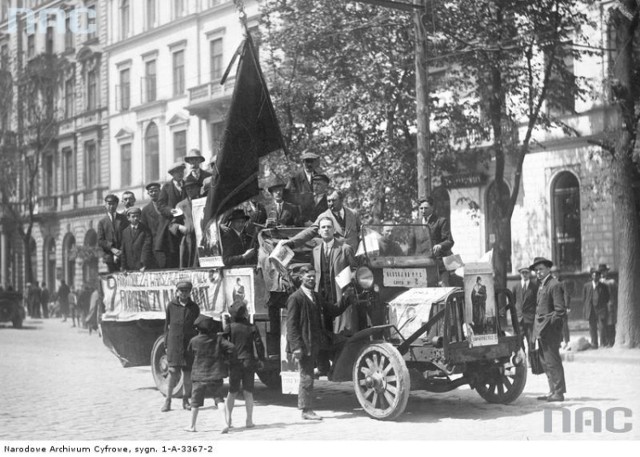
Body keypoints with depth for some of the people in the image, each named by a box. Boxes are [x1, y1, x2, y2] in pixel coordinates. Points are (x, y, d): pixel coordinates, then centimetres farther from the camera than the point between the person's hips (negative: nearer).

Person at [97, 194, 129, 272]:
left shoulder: (124, 218, 12)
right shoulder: (102, 222, 12)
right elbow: (100, 241, 5)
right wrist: (112, 249, -12)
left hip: (124, 256, 0)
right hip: (110, 257, 0)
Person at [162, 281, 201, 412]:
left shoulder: (194, 308, 6)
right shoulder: (171, 306, 3)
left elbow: (197, 327, 11)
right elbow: (167, 325, 7)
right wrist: (166, 344, 3)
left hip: (189, 343, 2)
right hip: (174, 344, -2)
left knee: (188, 373, 4)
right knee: (173, 372, -7)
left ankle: (186, 400, 15)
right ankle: (168, 400, 4)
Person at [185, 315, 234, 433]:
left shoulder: (194, 341, -5)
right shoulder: (218, 339, -5)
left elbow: (189, 354, 11)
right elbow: (231, 347, -12)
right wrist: (224, 357, 4)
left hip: (199, 375, -1)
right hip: (216, 375, 1)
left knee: (195, 402, 9)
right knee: (219, 399, 10)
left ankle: (192, 426, 15)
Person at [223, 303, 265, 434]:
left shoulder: (230, 328, -3)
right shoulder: (252, 328, -3)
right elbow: (259, 344, -3)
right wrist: (261, 359, 8)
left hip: (234, 363, 0)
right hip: (248, 362, 0)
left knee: (232, 393, 6)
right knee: (248, 392, 9)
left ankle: (228, 420, -8)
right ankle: (249, 420, 10)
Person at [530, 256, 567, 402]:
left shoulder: (554, 285, -12)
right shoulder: (541, 285, 16)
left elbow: (560, 310, -16)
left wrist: (548, 323, -16)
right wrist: (536, 329, 12)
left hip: (550, 330, -9)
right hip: (542, 330, 9)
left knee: (552, 361, -7)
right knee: (546, 362, 12)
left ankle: (559, 393, -2)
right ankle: (553, 391, 18)